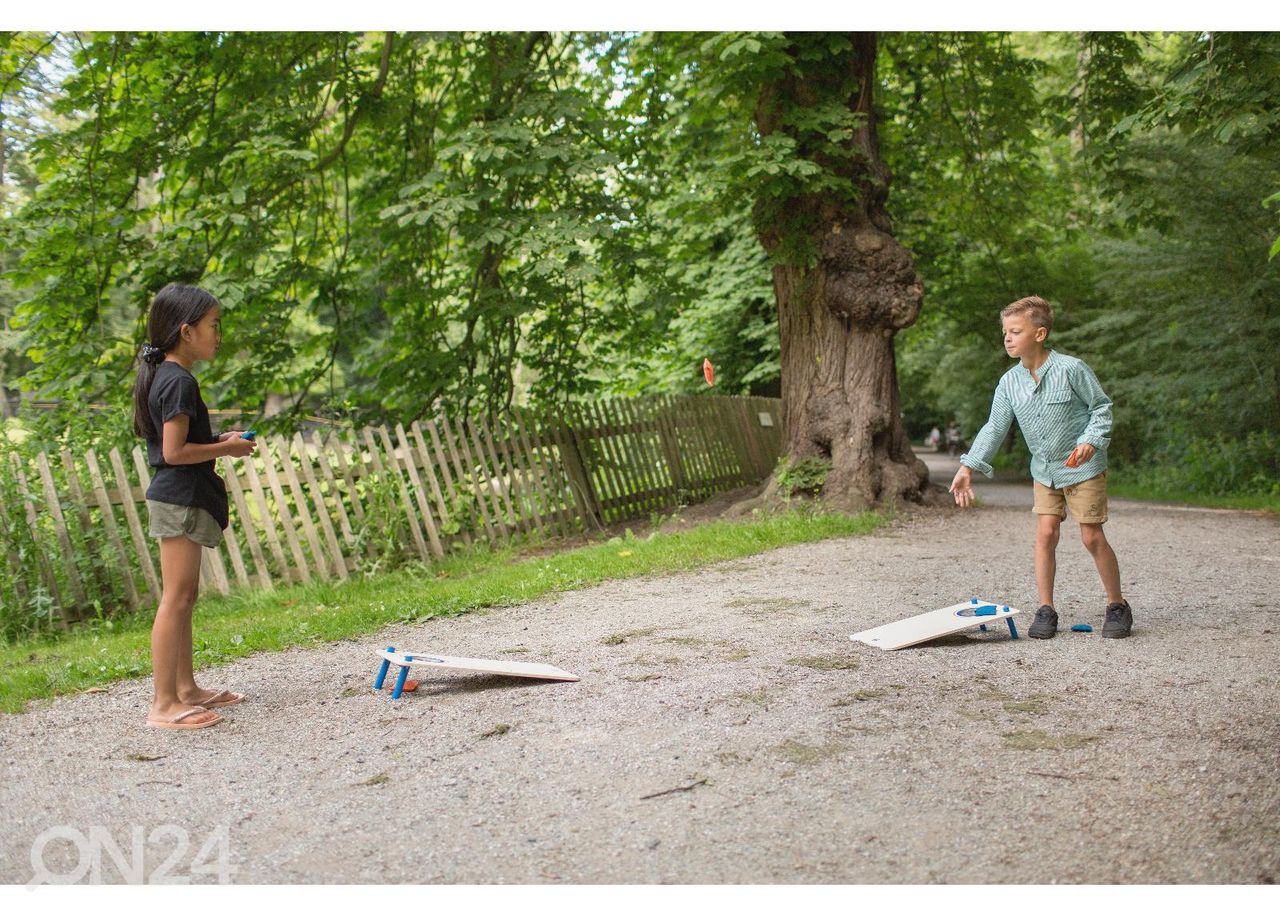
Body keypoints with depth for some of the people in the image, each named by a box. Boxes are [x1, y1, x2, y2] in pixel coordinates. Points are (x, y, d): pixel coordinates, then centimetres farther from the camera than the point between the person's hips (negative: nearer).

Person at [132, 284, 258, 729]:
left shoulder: (161, 376, 14)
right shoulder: (179, 381, -17)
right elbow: (174, 451, -22)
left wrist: (219, 440, 12)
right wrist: (227, 448, -12)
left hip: (177, 498, 11)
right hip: (180, 500, -11)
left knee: (185, 596, 16)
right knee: (176, 598, -8)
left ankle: (187, 688, 25)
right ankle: (164, 704, -3)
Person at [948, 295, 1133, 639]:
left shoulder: (1071, 369, -17)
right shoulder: (1010, 382, -3)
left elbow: (1102, 407, -8)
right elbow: (995, 427, 0)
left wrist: (1091, 441, -24)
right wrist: (968, 467, -7)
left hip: (1083, 467, -4)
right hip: (1044, 470, 4)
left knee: (1092, 537, -1)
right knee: (1045, 534, -1)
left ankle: (1117, 606, 16)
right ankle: (1045, 610, 8)